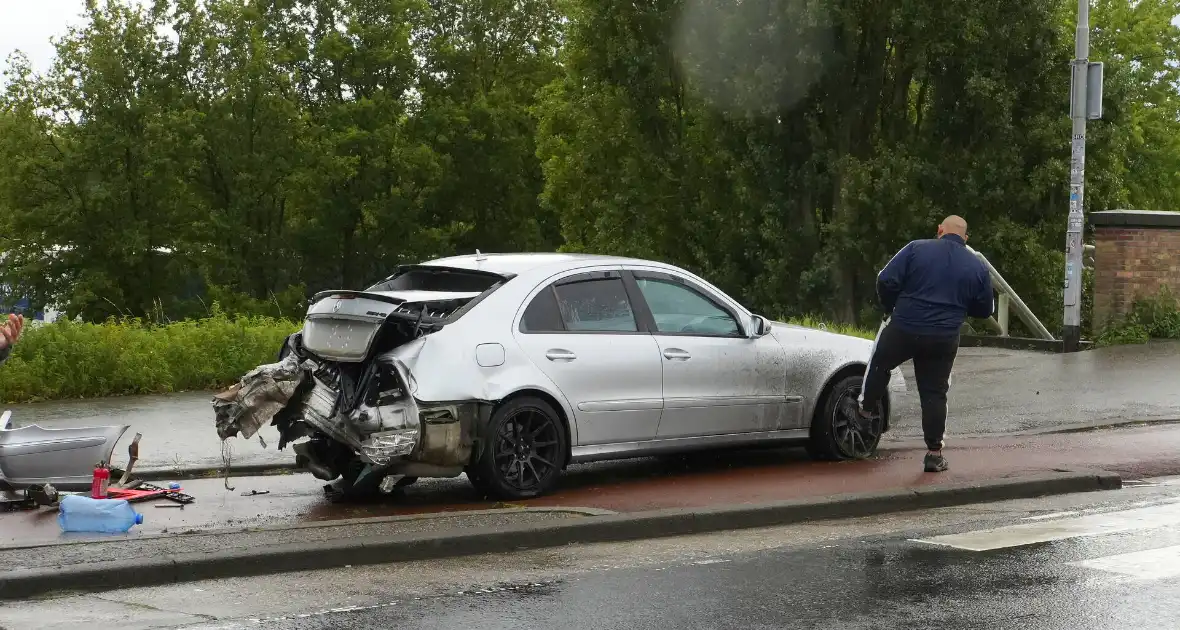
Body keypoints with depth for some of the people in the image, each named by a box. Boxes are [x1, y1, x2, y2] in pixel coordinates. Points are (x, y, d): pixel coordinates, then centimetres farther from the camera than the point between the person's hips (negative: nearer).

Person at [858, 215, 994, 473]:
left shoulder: (916, 249, -4)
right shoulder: (977, 267, 4)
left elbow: (886, 281, -8)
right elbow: (985, 309, 11)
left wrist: (891, 309, 10)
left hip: (903, 329, -2)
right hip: (944, 340, 2)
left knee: (880, 364, 27)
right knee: (934, 394, 8)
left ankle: (868, 406, 38)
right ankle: (934, 452, 8)